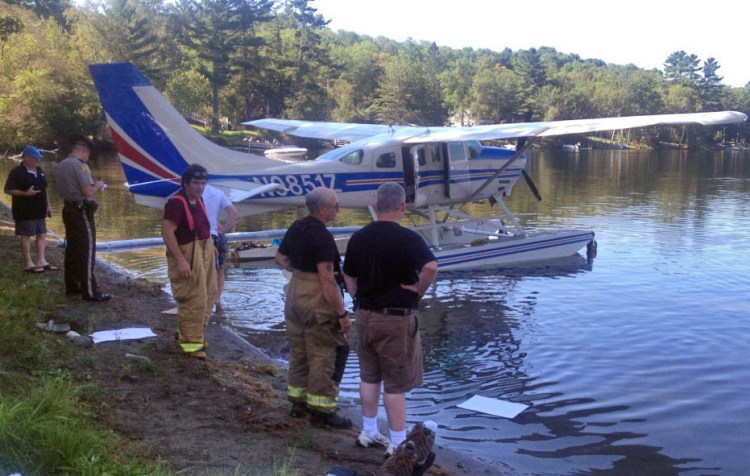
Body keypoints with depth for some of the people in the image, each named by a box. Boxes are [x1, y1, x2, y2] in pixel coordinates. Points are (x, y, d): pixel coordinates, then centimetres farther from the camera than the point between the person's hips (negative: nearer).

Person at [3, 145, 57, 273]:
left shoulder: (39, 170, 12)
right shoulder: (17, 172, -12)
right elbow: (8, 190, -15)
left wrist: (48, 205, 17)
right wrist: (25, 193, -25)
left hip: (39, 210, 8)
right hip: (25, 211, -8)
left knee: (42, 235, 8)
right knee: (26, 236, -1)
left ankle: (41, 261, 14)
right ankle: (29, 264, 4)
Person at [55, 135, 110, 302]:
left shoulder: (61, 165, 11)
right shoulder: (79, 165, -17)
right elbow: (88, 192, -22)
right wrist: (97, 185, -2)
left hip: (68, 210, 9)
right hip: (81, 212, -9)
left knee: (72, 249, 15)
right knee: (87, 251, -6)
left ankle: (71, 286, 21)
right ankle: (90, 291, -4)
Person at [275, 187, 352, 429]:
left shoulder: (296, 227, 6)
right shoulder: (322, 236, -21)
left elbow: (281, 258, 18)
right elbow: (327, 278, -25)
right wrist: (342, 314, -21)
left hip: (295, 291, 9)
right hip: (317, 300, -9)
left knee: (299, 350, 17)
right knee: (324, 355, 0)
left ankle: (298, 401, 28)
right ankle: (321, 409, 7)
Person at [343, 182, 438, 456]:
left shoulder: (358, 238, 3)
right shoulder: (407, 239, -18)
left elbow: (349, 278, 10)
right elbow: (431, 267, -32)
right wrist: (419, 290, -16)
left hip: (364, 315, 6)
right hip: (396, 319, -6)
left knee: (369, 377, 19)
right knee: (396, 384, 3)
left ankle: (369, 433, 31)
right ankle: (398, 444, 12)